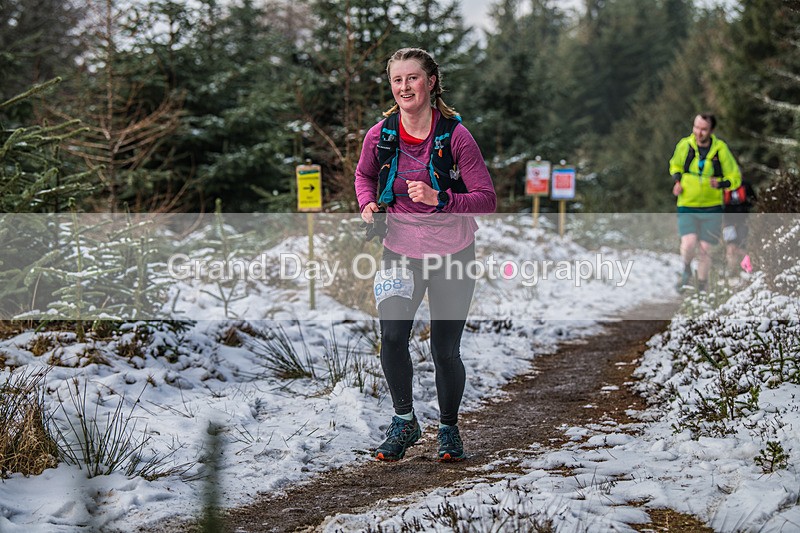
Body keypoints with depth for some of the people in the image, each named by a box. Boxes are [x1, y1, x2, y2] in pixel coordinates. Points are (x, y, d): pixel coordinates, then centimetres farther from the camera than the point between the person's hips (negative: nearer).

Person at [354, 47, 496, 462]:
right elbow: (364, 175, 19)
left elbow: (487, 200, -12)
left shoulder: (455, 136, -13)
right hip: (400, 251, 2)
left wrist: (440, 199, -27)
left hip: (453, 254, -2)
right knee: (392, 337, -16)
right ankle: (403, 420, 7)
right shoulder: (380, 136, -4)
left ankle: (448, 428, 26)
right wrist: (368, 205, -2)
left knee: (445, 350, 1)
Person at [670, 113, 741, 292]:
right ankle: (686, 270, 10)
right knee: (688, 243, -21)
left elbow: (735, 178, 1)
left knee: (704, 250, 2)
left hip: (711, 209, 0)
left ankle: (702, 286, 24)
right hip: (687, 206, 0)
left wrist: (720, 184, -20)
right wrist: (677, 180, -2)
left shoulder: (720, 149, -7)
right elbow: (675, 165, 18)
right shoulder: (684, 145, -4)